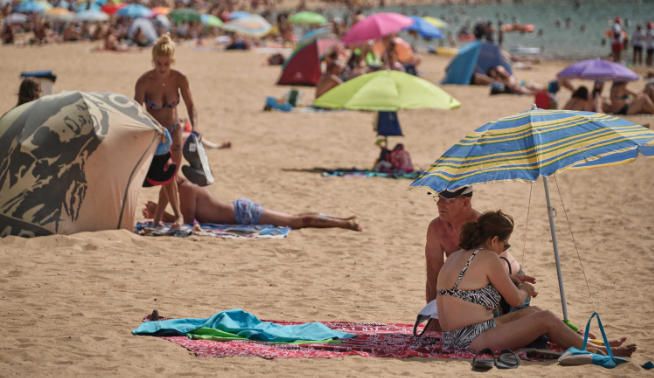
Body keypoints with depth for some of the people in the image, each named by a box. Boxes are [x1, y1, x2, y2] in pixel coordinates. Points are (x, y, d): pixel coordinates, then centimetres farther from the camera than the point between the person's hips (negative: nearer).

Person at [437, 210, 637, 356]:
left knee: (530, 312, 17)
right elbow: (515, 299, -3)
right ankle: (597, 351, 9)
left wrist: (516, 284, 34)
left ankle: (580, 340, 24)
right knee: (545, 319, -4)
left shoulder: (455, 257, 14)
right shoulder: (487, 258, -12)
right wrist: (525, 290, 20)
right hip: (473, 341, -9)